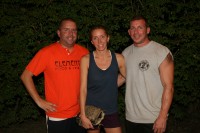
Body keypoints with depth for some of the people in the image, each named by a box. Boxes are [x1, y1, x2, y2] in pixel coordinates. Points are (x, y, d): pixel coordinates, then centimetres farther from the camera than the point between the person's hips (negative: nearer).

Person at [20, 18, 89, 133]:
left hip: (80, 114, 4)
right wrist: (39, 101, -10)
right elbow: (26, 76, -5)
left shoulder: (84, 52, -1)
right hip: (57, 117, -3)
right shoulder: (47, 52, -10)